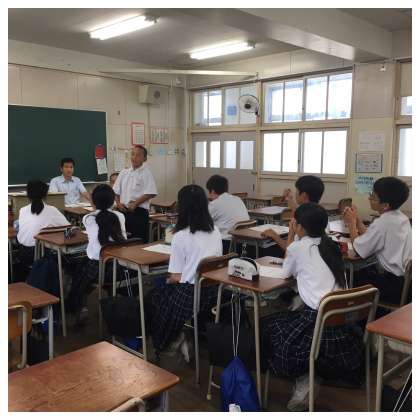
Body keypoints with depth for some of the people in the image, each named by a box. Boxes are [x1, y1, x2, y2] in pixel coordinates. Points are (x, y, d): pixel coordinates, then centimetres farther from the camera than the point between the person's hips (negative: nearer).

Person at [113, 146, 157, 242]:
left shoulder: (146, 173, -3)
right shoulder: (124, 173, 13)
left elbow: (151, 193, -12)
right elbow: (116, 191, 15)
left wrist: (135, 204, -14)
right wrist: (118, 203, -2)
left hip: (139, 212, -5)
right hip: (123, 210, 5)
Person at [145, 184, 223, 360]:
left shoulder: (180, 237, -17)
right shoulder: (216, 232, 1)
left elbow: (176, 277, -14)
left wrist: (167, 282, 10)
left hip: (189, 295, -6)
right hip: (212, 293, 6)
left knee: (152, 297, 25)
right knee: (165, 292, 31)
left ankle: (176, 338, 19)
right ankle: (179, 338, 23)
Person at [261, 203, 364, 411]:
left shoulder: (298, 247, -7)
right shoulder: (331, 245, 10)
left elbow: (286, 273, 11)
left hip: (317, 321, -7)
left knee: (267, 325, 17)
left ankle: (303, 380, 6)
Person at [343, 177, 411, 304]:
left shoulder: (382, 223, -23)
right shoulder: (401, 217, 5)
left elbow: (360, 250, -17)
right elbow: (369, 238, 10)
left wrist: (351, 222, -6)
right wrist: (356, 219, 4)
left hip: (395, 286, -8)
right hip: (405, 277, 8)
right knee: (361, 273, 24)